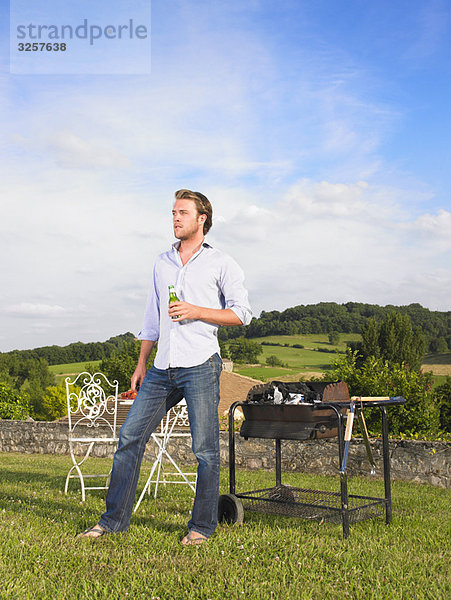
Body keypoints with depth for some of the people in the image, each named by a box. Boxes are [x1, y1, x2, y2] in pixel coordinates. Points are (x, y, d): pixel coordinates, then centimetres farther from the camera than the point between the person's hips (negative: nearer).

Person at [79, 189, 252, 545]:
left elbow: (242, 313, 0)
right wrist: (141, 365, 16)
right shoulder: (162, 263, 19)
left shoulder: (221, 263, 4)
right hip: (163, 368, 5)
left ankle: (202, 526, 14)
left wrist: (196, 311, -11)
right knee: (130, 436, 3)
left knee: (205, 449, -2)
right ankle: (114, 520, 15)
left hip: (200, 365, -5)